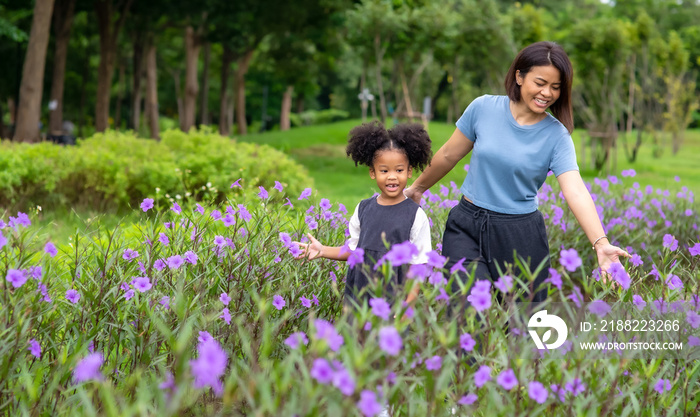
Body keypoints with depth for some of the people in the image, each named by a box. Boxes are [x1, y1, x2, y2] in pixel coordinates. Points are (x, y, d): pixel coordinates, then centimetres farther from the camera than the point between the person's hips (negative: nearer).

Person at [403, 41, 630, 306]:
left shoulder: (557, 136, -9)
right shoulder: (484, 108, -5)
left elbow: (576, 191, -21)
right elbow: (449, 155, 9)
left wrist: (600, 243, -35)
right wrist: (418, 187, 22)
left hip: (520, 236, 0)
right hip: (466, 227, 0)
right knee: (467, 307, -15)